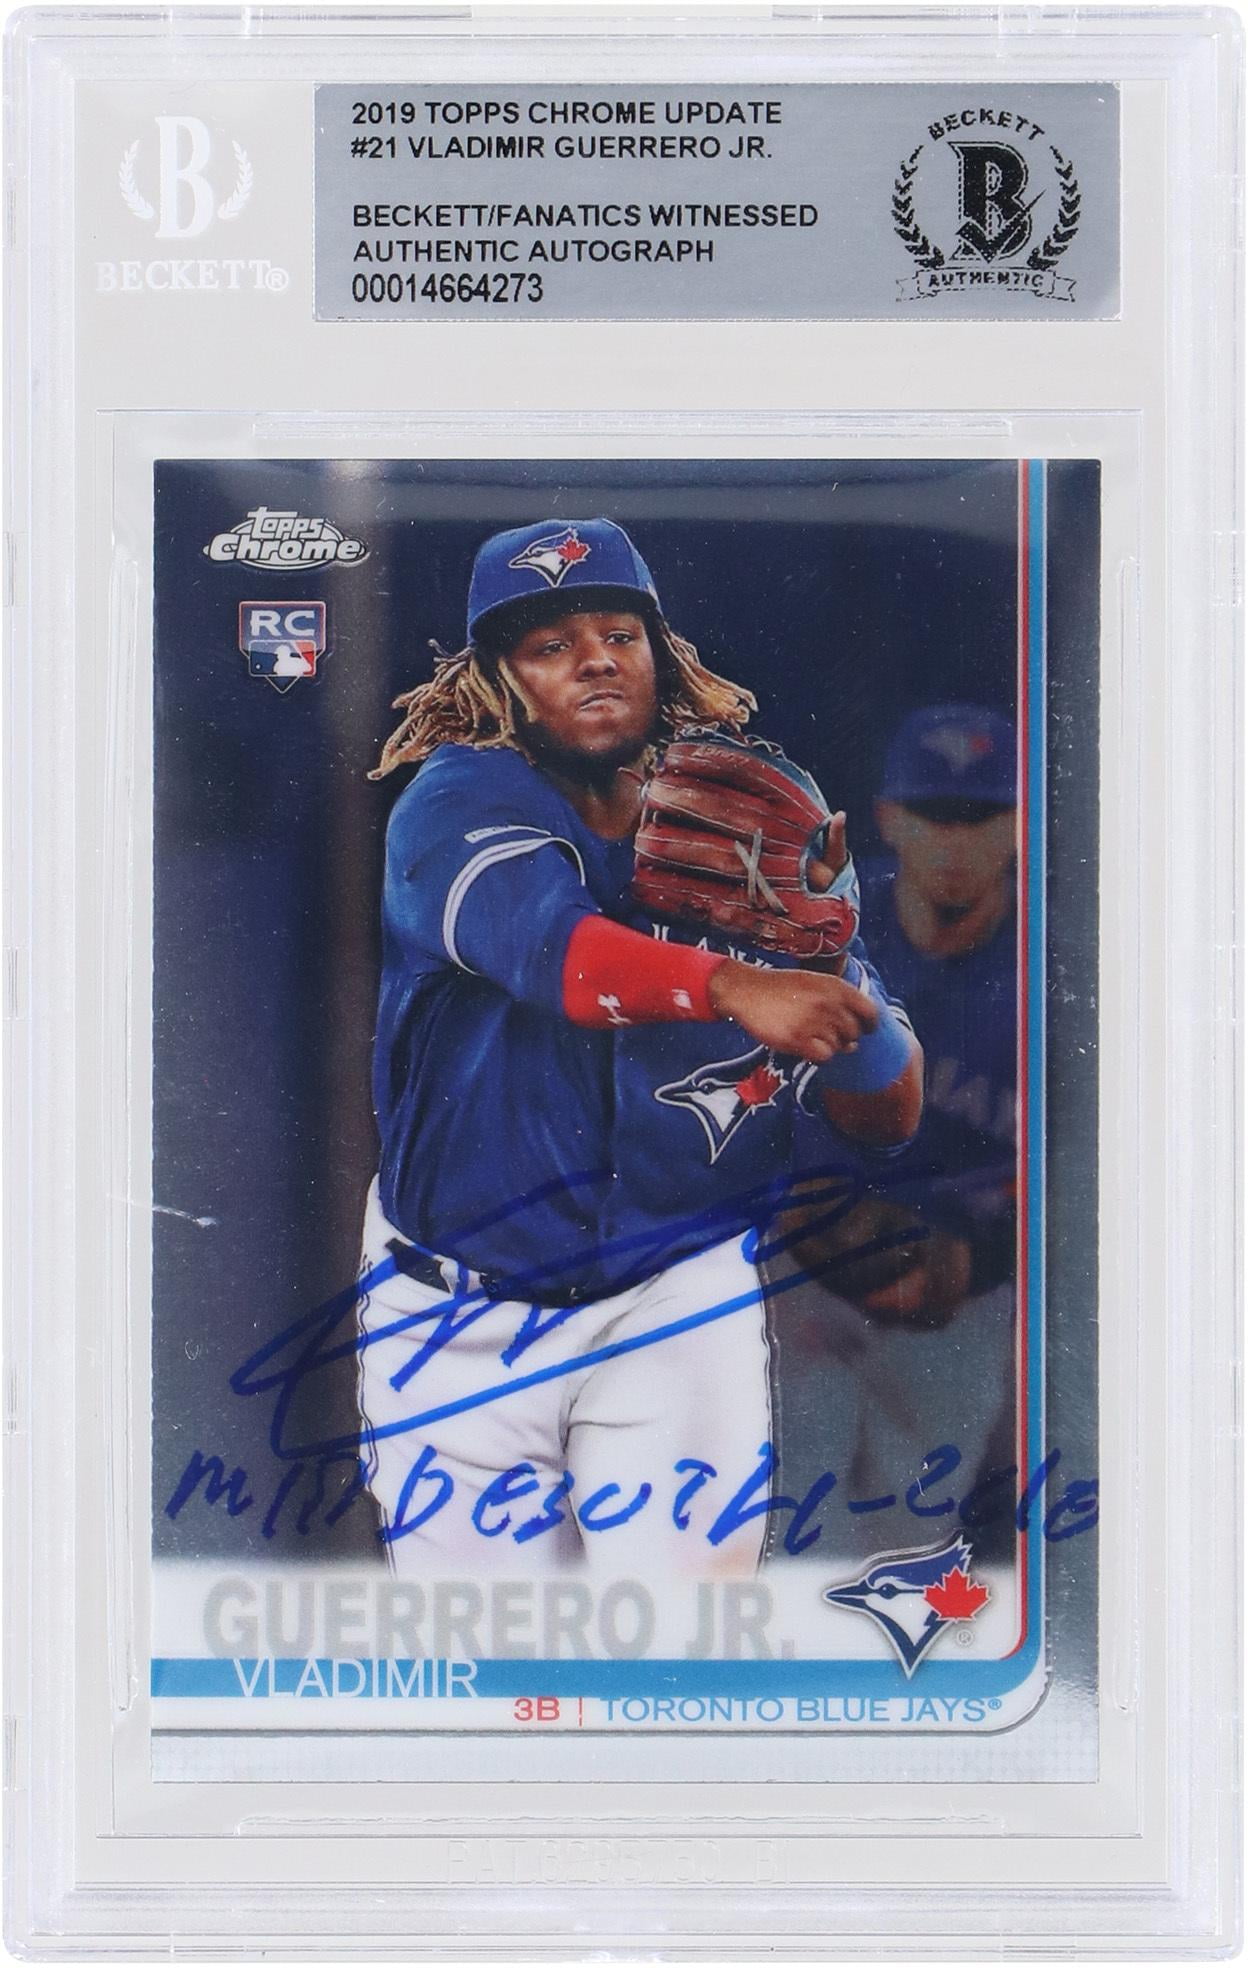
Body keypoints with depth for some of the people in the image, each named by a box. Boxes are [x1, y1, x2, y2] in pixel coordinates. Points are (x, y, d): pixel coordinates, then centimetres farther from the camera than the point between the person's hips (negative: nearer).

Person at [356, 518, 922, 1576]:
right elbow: (549, 946, -32)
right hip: (457, 1321, -1)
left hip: (680, 1296, 1)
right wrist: (728, 986, -48)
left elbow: (889, 1115, -5)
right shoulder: (457, 800, -9)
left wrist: (824, 949, -23)